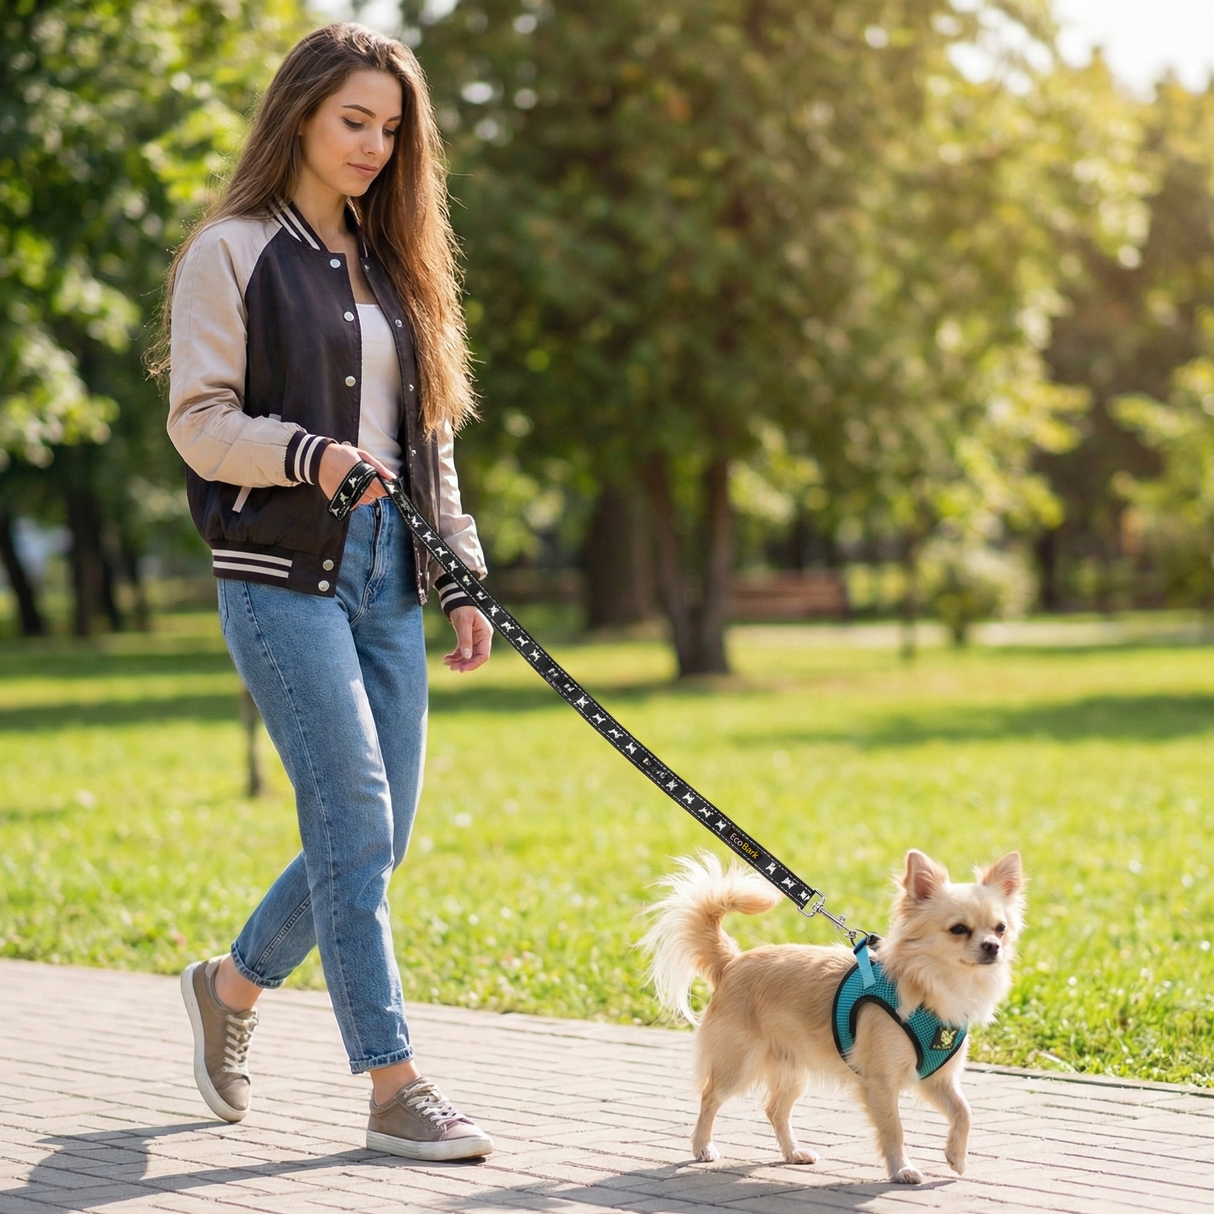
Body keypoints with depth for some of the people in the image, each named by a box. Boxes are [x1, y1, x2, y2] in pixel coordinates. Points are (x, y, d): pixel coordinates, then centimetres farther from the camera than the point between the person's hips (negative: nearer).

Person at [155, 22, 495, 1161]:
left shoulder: (390, 263, 19)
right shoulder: (233, 253, 0)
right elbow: (198, 419, -7)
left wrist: (458, 579, 14)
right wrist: (308, 456, -23)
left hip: (383, 574, 7)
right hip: (282, 572, -7)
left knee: (375, 834, 6)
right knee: (356, 822, -11)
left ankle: (232, 984, 30)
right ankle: (395, 1091, -6)